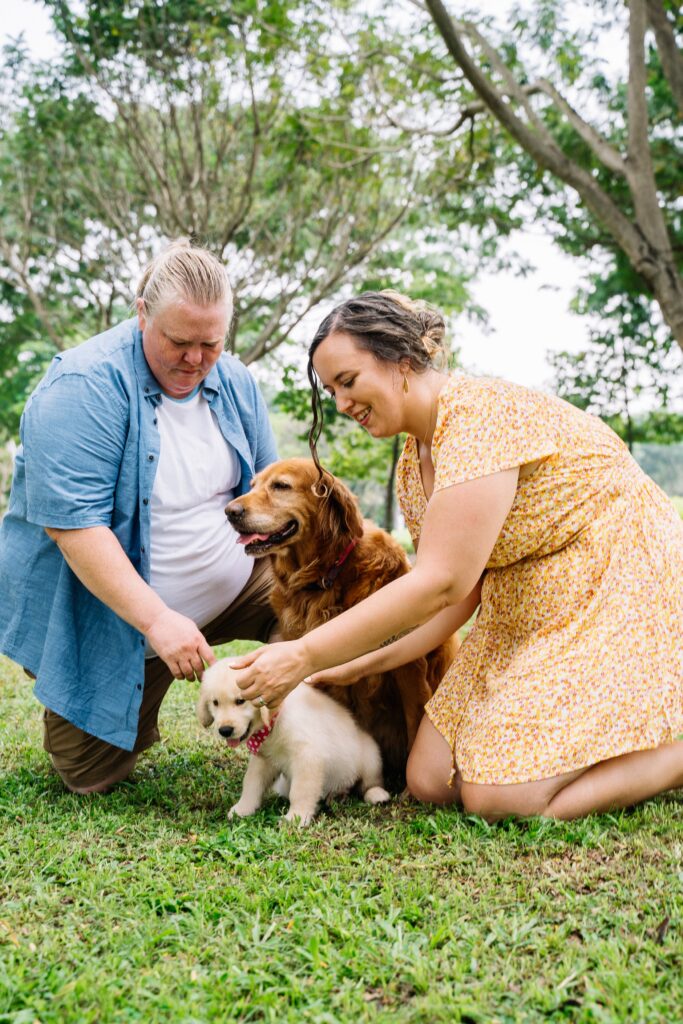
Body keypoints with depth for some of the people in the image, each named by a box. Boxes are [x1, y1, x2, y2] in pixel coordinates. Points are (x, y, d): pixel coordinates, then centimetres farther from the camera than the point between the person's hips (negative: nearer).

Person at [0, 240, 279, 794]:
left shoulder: (235, 381, -1)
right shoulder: (84, 386, -23)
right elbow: (71, 522, -30)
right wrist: (158, 620, -34)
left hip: (231, 587, 5)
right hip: (111, 617, -5)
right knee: (90, 773, -2)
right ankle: (135, 708, 31)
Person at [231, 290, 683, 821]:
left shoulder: (480, 413, -21)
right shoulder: (414, 463, 8)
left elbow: (440, 583, -27)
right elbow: (460, 594, 8)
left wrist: (304, 656, -24)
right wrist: (362, 665, 1)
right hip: (524, 620, 9)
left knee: (498, 798, -17)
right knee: (430, 782, 0)